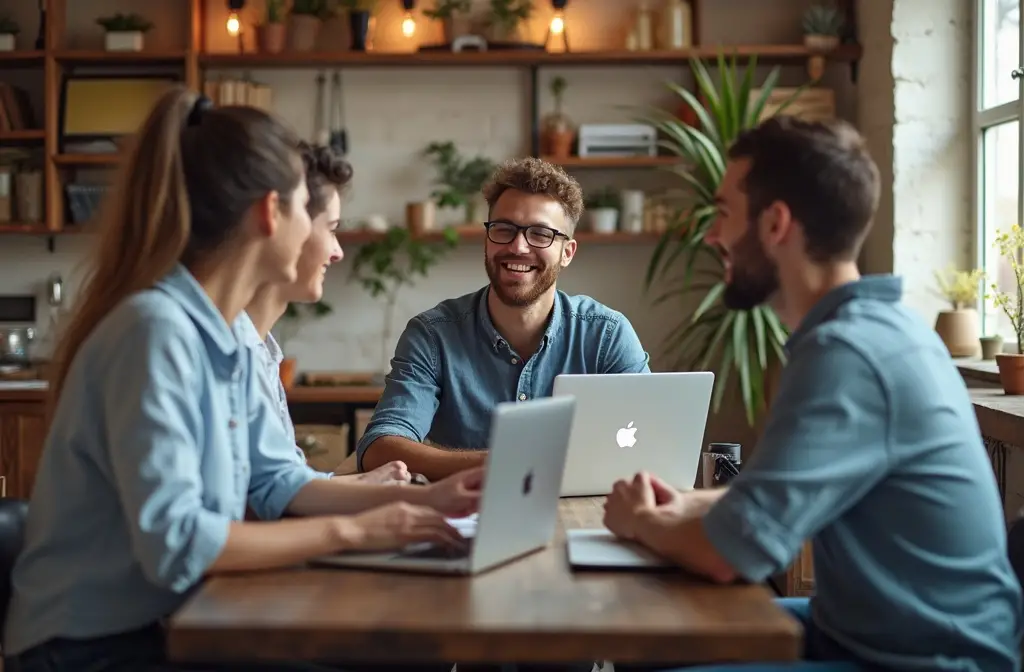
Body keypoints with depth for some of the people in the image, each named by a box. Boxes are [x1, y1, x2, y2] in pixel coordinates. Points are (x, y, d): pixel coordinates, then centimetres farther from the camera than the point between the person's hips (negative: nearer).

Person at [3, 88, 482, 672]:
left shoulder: (225, 334, 5)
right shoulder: (157, 328, -23)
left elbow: (275, 483, 10)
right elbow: (173, 543, -29)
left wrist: (421, 499, -1)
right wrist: (350, 531, -22)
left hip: (167, 625, 8)